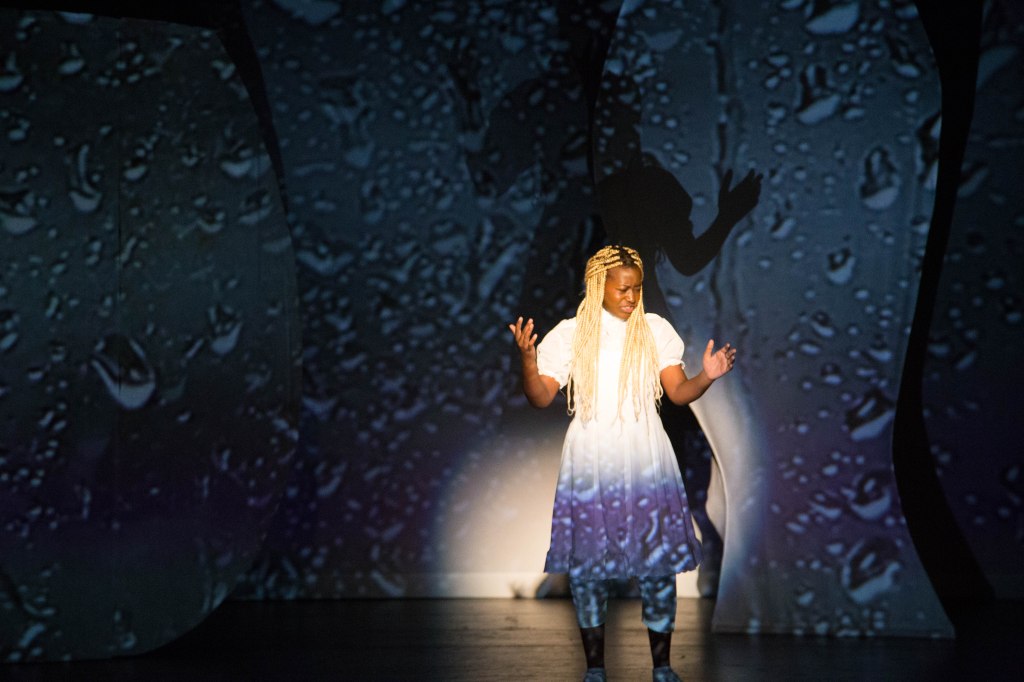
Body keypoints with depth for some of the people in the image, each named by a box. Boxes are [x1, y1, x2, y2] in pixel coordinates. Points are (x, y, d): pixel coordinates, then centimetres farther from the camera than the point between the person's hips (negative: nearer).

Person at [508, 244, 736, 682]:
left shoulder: (656, 330, 4)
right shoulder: (569, 334, 2)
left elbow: (678, 393, 0)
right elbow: (541, 398, -2)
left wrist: (706, 377, -20)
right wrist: (528, 361, -20)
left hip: (646, 465, 0)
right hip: (589, 466, 0)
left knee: (657, 564, 1)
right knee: (587, 566, 3)